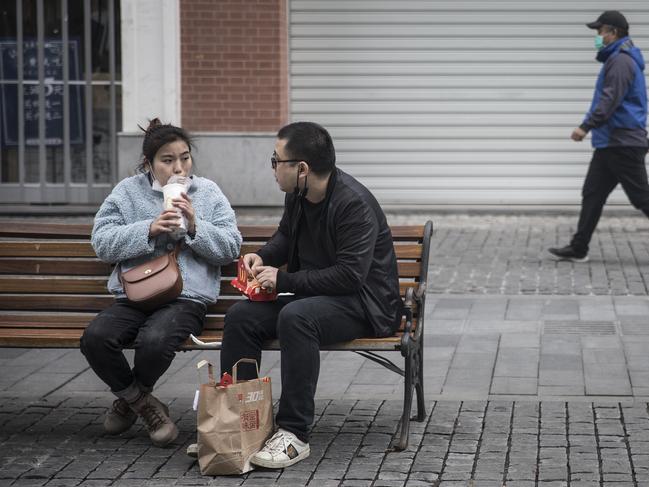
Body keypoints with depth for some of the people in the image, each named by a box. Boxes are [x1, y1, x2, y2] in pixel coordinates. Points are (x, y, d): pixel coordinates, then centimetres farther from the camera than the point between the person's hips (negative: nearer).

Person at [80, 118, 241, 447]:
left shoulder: (208, 192, 11)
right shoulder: (127, 192, 11)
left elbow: (231, 248, 5)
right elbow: (102, 244, 1)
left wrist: (195, 225, -10)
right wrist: (149, 229, -11)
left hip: (187, 298, -2)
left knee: (154, 340, -35)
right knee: (95, 337, -29)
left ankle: (130, 399, 1)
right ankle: (144, 405, -3)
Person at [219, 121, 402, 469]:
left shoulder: (354, 203, -23)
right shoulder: (297, 196, 4)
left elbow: (350, 275, -28)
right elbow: (286, 234, 27)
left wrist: (284, 280, -23)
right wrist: (264, 257, 4)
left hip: (364, 304, -8)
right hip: (314, 296, 9)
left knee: (296, 317, -36)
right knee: (240, 316, -11)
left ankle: (294, 434, -32)